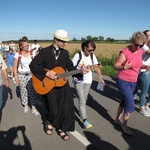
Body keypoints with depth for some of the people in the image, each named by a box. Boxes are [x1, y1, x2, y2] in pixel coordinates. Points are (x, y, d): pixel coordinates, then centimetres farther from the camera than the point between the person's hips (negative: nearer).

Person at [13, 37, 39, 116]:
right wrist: (16, 77, -7)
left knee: (32, 91, -5)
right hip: (21, 75, -1)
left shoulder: (31, 54, -1)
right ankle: (25, 105, 28)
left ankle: (33, 108, 4)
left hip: (31, 75, 1)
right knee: (23, 91, 9)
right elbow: (15, 67, -3)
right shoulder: (18, 54, -6)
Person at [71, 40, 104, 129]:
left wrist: (100, 76, -9)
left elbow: (97, 66, 1)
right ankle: (85, 120, -6)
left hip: (88, 81, 5)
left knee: (84, 100, 16)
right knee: (82, 100, -9)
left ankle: (81, 111, 40)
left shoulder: (92, 56, 1)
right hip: (79, 81, -5)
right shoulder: (78, 55, -13)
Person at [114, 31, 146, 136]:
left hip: (133, 82, 7)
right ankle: (124, 126, 17)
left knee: (124, 102, 19)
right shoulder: (125, 52, -20)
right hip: (123, 81, -7)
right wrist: (124, 67, -36)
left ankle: (117, 120, 39)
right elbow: (116, 66, -16)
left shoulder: (140, 51, 1)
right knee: (131, 106, -6)